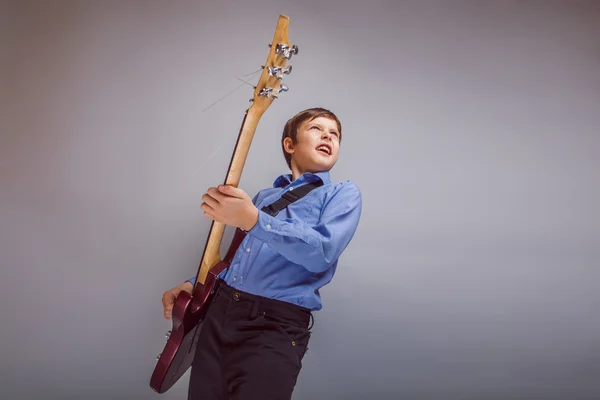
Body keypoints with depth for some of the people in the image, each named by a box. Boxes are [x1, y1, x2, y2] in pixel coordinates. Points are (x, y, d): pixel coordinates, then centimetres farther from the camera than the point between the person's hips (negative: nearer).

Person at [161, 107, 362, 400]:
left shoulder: (343, 194, 2)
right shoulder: (264, 196, 20)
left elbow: (321, 252, -16)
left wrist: (253, 220, -26)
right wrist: (194, 284, 11)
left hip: (277, 324, -5)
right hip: (219, 310, 5)